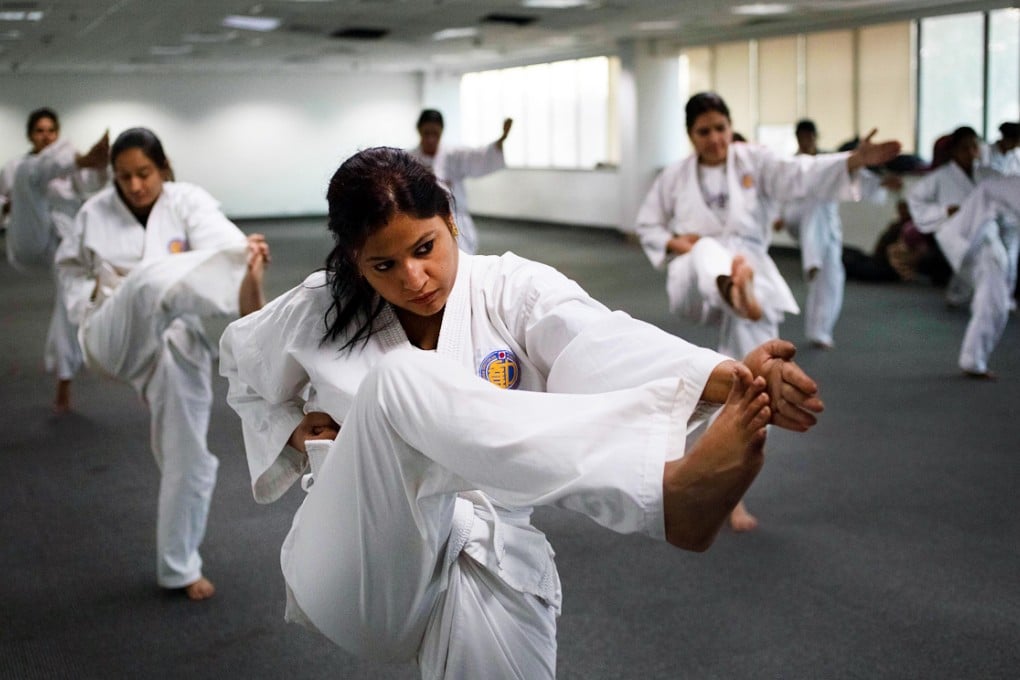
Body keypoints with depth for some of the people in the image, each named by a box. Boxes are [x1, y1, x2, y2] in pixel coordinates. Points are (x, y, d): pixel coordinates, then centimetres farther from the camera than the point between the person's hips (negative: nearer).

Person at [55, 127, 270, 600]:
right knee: (152, 280, -36)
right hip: (118, 341, -1)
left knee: (186, 459, 5)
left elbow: (223, 243, -30)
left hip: (175, 344, 1)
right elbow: (71, 265, 20)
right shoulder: (95, 214, 0)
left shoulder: (188, 202, -8)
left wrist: (249, 257, -53)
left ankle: (179, 567, 23)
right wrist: (89, 309, 2)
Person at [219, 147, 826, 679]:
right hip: (362, 569, -1)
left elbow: (609, 343, -24)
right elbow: (245, 361, 22)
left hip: (485, 569, 1)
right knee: (401, 381, -29)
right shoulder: (319, 314, 1)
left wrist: (734, 377, -43)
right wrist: (292, 431, 3)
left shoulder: (514, 291, -5)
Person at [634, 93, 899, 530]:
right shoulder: (675, 177, 7)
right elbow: (646, 224, 17)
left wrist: (856, 160, -34)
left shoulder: (755, 161, 1)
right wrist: (673, 243, -5)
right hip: (696, 282, 0)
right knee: (709, 252, -38)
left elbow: (802, 175, -16)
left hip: (750, 273, 0)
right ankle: (732, 291, -77)